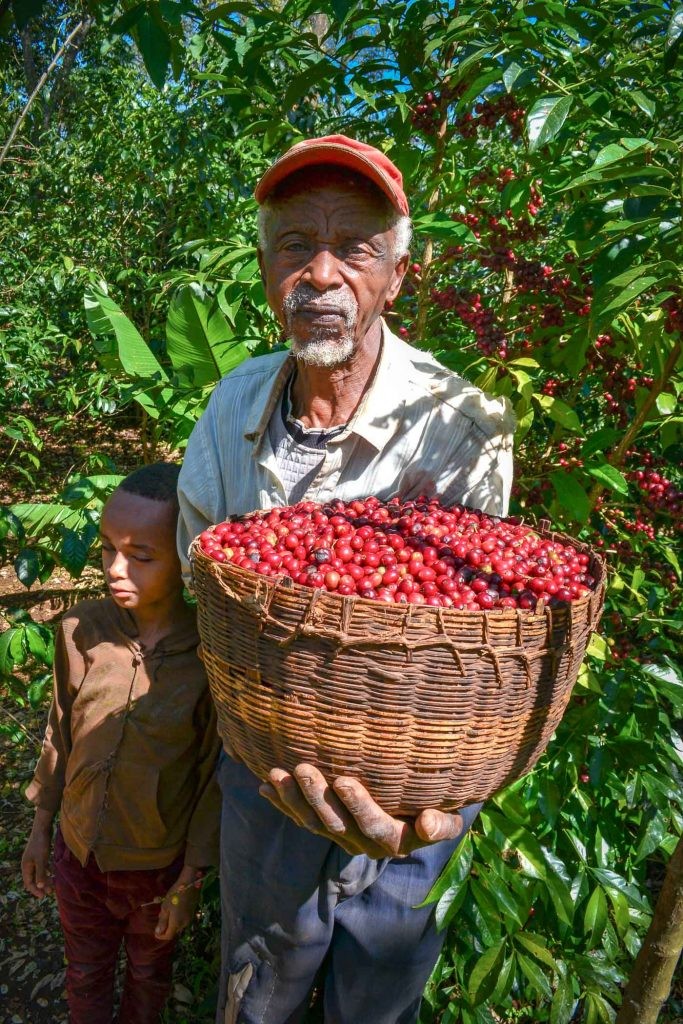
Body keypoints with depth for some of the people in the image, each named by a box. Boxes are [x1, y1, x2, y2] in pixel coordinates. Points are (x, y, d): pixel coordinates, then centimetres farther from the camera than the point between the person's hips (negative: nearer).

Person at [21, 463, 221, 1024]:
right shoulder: (81, 629, -16)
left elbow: (214, 773, -14)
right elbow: (60, 734, -1)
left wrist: (192, 876, -8)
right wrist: (41, 827, 7)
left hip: (159, 864, -2)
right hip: (79, 851, 2)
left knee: (149, 976, 27)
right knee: (85, 975, 28)